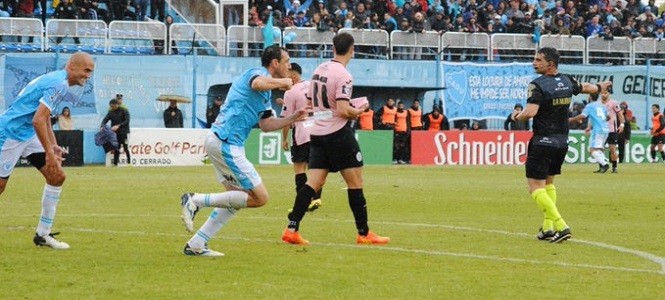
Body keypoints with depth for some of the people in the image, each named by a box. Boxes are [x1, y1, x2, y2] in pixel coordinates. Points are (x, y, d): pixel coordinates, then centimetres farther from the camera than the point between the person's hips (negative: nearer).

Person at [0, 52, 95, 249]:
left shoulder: (58, 80, 11)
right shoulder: (59, 83, -20)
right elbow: (38, 120, -26)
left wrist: (53, 146, 16)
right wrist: (49, 153, -23)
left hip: (28, 135, 10)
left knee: (57, 176, 3)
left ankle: (43, 234, 7)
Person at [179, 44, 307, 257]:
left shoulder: (267, 92, 24)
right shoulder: (258, 73, -8)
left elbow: (265, 125, 28)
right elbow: (258, 83, -34)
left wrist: (292, 119, 18)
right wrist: (282, 82, -17)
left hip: (218, 141, 11)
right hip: (226, 143, -11)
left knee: (239, 197, 18)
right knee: (259, 197, -8)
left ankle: (196, 245, 14)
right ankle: (196, 201, -9)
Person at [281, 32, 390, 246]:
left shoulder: (319, 70, 10)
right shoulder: (343, 75, -15)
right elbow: (343, 110, -22)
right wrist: (359, 111, -1)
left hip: (317, 132, 7)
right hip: (338, 132, -7)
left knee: (313, 183, 3)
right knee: (355, 183, 2)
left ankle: (291, 230, -7)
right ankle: (364, 234, 6)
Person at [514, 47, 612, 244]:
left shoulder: (538, 85, -15)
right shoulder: (567, 82, 6)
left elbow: (530, 112, -28)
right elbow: (585, 87, 28)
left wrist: (517, 117, -6)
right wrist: (600, 87, 49)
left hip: (543, 143, -7)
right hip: (562, 142, 7)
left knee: (536, 186, -6)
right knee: (548, 182, 21)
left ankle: (560, 226, -20)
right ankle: (548, 227, 17)